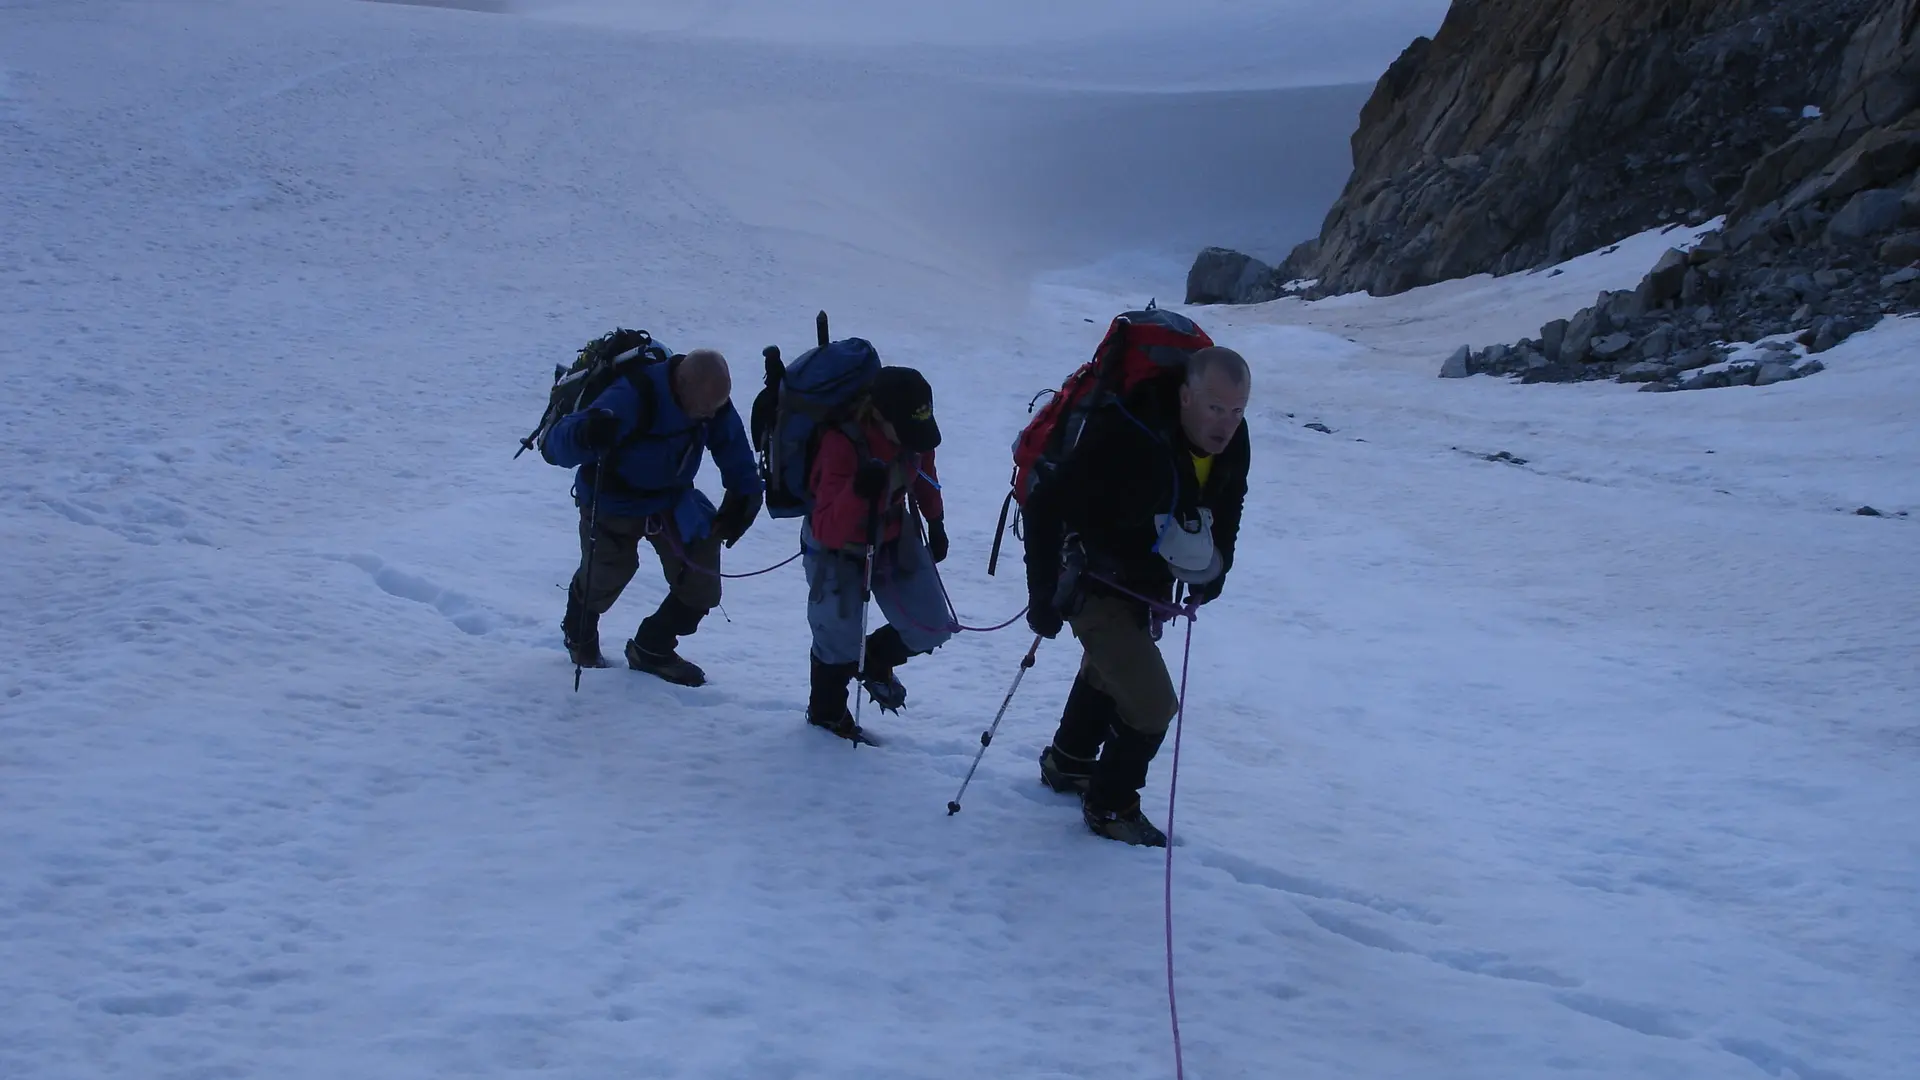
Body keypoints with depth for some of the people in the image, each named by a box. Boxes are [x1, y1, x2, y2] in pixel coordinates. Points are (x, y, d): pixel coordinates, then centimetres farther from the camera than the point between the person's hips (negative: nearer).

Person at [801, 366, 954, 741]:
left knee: (932, 628, 1)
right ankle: (826, 710, 35)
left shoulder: (913, 429, -19)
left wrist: (936, 522, 16)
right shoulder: (842, 444, -35)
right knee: (839, 640, 3)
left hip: (895, 537, 5)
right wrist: (859, 492, -53)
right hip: (837, 547, -5)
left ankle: (875, 660, 34)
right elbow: (827, 531, -37)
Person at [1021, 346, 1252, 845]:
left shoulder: (1231, 441, -15)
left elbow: (1227, 500, 9)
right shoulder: (1125, 442, -38)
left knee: (1110, 671, 29)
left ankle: (1067, 764, 55)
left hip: (1148, 585, 8)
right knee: (1152, 705, -12)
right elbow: (1045, 507, -31)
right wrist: (1044, 596, -28)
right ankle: (1110, 806, 13)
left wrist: (1217, 563, 1)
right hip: (1096, 587, -8)